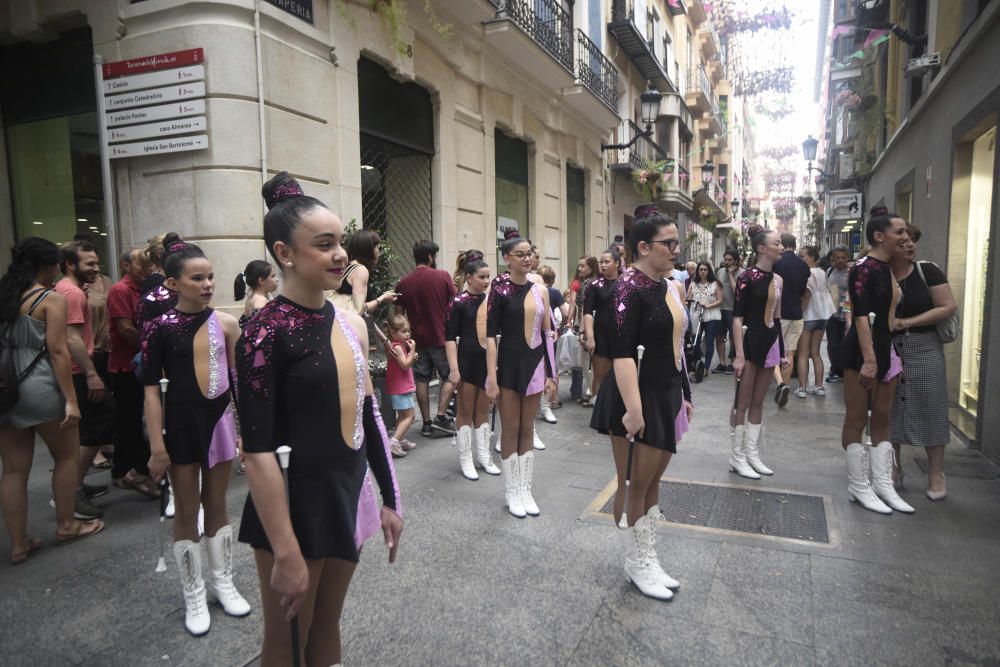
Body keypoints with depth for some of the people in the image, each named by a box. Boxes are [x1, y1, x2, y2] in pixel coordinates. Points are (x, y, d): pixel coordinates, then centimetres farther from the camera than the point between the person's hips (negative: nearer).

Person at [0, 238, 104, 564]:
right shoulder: (52, 299, -9)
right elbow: (57, 351, -15)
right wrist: (71, 400, -14)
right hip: (39, 386, -6)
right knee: (67, 455, 14)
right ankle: (66, 525, 24)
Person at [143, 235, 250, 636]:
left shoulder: (226, 323, -3)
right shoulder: (160, 327, -8)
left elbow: (238, 380, 3)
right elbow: (152, 388, -7)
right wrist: (157, 446, -10)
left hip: (219, 419, 2)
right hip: (180, 422, -2)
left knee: (217, 504, 14)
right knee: (187, 509, 9)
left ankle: (221, 583, 31)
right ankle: (194, 596, 25)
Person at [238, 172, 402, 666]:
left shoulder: (351, 323, 3)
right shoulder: (266, 332, -17)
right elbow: (258, 452, -19)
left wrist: (389, 499, 12)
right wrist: (286, 554, -18)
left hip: (349, 498, 6)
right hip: (294, 507, -6)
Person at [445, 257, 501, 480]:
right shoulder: (459, 302, -9)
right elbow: (450, 337, -11)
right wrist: (454, 369, -17)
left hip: (489, 360, 5)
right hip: (467, 361, -5)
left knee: (482, 410, 13)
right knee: (465, 411, 5)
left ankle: (483, 456, 23)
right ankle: (465, 459, 14)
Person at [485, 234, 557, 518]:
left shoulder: (540, 290, 5)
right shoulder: (499, 289, -7)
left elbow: (547, 333, 9)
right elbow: (491, 335, -9)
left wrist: (551, 374, 6)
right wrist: (492, 378, -14)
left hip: (535, 363, 4)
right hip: (508, 364, -4)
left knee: (527, 429, 12)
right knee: (510, 430, 6)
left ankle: (526, 490, 24)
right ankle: (512, 493, 19)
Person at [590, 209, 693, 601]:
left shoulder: (671, 288, 10)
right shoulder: (630, 289, -16)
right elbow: (622, 353, -23)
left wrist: (684, 395, 18)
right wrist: (633, 409, -28)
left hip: (667, 396, 9)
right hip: (638, 397, -8)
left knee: (653, 482, 17)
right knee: (633, 486, 5)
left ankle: (649, 558, 32)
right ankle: (635, 565, 23)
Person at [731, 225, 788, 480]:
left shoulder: (777, 279, 10)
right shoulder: (748, 277, -11)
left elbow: (777, 318, 16)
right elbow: (737, 318, -13)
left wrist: (783, 351, 14)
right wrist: (739, 355, -18)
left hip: (770, 345, 7)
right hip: (750, 344, -7)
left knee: (758, 403, 13)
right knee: (742, 403, 1)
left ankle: (752, 454, 22)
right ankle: (737, 457, 10)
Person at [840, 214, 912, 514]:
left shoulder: (892, 269, 13)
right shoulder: (864, 268, -13)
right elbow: (861, 316, -19)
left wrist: (886, 355, 16)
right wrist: (868, 360, -24)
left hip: (888, 349, 9)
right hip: (862, 351, -9)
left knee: (882, 418, 12)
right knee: (856, 419, 1)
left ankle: (883, 484, 21)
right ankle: (859, 486, 10)